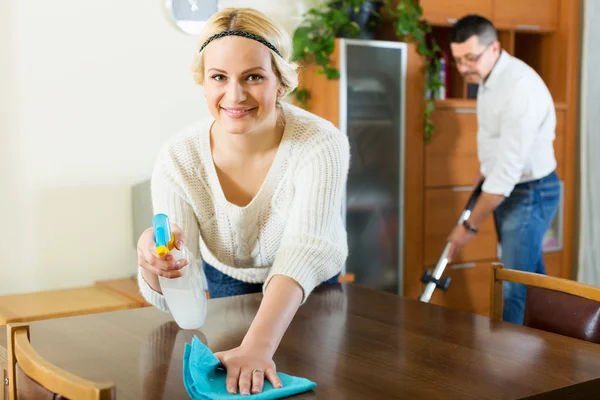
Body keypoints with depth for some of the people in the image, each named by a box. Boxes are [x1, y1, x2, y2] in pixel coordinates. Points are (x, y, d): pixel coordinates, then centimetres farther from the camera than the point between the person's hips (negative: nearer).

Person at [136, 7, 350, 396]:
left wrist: (258, 345, -55)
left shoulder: (321, 145, -27)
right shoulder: (179, 159, -22)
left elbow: (302, 256, -39)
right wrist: (153, 264, -45)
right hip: (225, 289, 2)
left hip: (311, 296, -1)